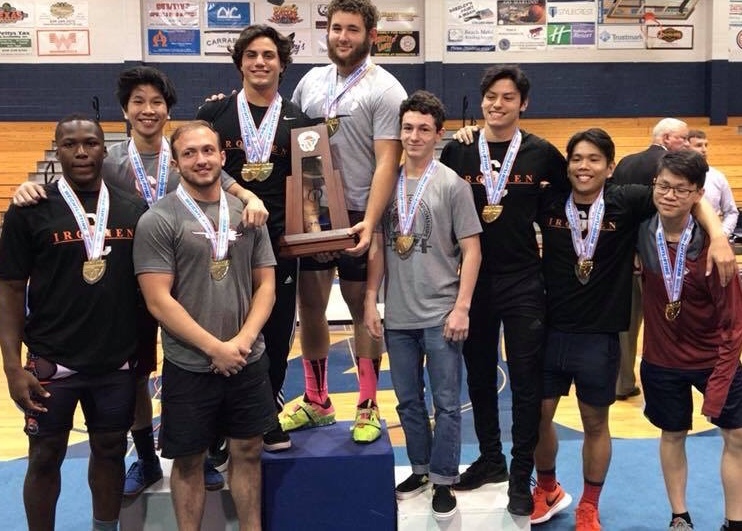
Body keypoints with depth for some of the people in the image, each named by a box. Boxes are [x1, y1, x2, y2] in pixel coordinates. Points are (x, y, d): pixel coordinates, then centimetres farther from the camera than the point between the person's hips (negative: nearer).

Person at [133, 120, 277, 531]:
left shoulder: (247, 214, 6)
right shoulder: (158, 221, -8)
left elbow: (266, 284, 7)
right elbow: (158, 301, -13)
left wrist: (244, 339, -9)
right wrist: (216, 348, -15)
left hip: (249, 362, 4)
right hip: (188, 367, -4)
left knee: (247, 451, 14)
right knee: (189, 460, 9)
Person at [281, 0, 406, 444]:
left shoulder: (384, 89, -9)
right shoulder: (311, 81, 9)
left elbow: (387, 162, -16)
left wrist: (369, 223, -24)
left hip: (358, 215, -5)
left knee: (362, 309, 6)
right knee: (310, 305, 12)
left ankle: (368, 408, 19)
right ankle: (316, 402, 27)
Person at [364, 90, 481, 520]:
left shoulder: (452, 185, -5)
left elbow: (471, 250, -6)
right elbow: (379, 246, 10)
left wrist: (461, 308, -11)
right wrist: (371, 300, 6)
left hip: (440, 316, -4)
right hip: (397, 316, 4)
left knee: (446, 403, 3)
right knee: (409, 402, 15)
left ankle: (444, 481, 16)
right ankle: (421, 469, 31)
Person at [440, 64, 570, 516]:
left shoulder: (542, 153, -2)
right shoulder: (457, 151, 1)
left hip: (524, 280, -2)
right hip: (472, 278, 2)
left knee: (526, 379, 1)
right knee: (479, 375, 13)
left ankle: (522, 476, 14)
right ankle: (491, 459, 30)